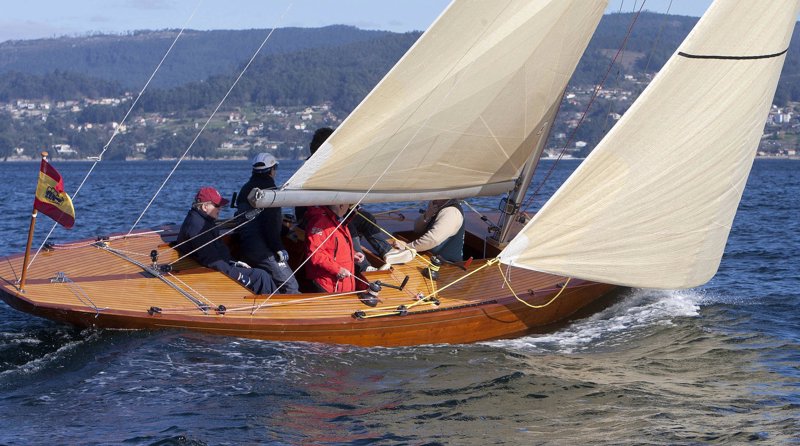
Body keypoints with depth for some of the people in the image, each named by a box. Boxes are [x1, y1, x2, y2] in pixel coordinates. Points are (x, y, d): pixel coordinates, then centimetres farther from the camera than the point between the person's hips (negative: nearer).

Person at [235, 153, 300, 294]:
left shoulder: (246, 189, 19)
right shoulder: (268, 188, -10)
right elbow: (271, 224, -18)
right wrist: (279, 249, -13)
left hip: (246, 248, 9)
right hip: (263, 250, -9)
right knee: (290, 287, -9)